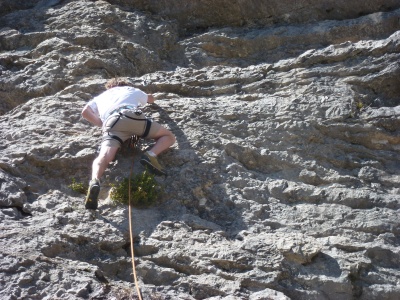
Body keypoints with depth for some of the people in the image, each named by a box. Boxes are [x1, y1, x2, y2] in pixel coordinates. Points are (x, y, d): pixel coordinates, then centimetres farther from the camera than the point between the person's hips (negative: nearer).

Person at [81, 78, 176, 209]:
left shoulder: (101, 96, 40)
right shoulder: (132, 90, 41)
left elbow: (85, 112, 23)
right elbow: (151, 99, 61)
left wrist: (102, 124, 31)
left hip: (111, 122, 0)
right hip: (133, 116, 0)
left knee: (103, 158, -18)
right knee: (169, 137, 14)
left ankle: (94, 181, -51)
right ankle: (151, 155, -16)